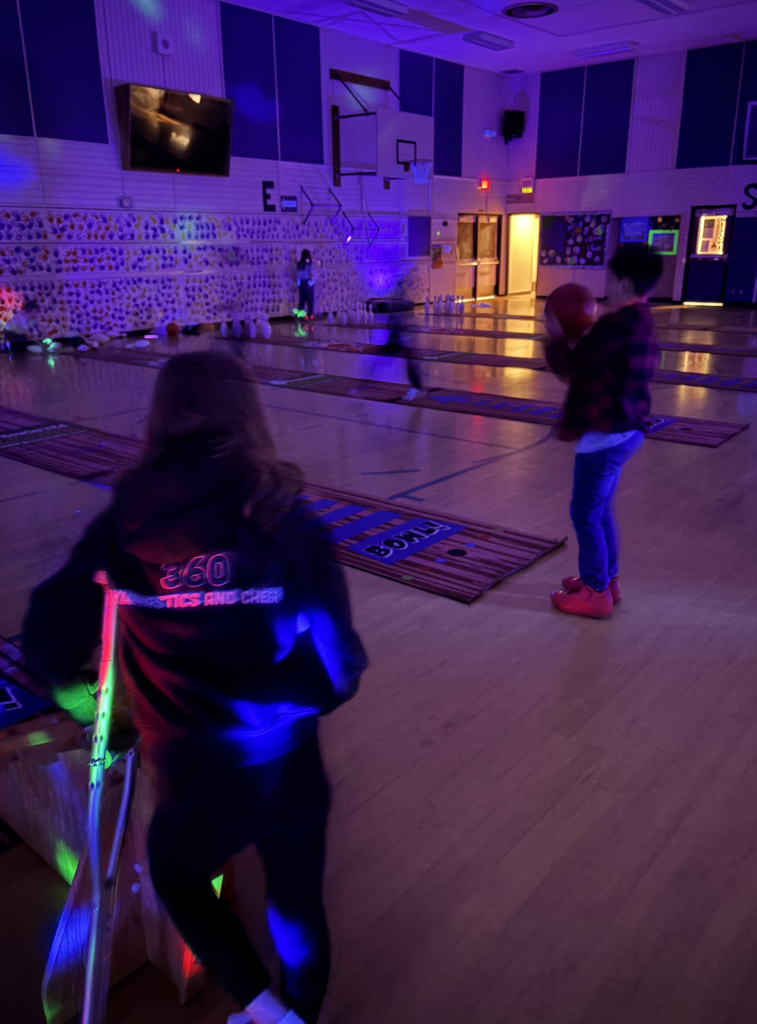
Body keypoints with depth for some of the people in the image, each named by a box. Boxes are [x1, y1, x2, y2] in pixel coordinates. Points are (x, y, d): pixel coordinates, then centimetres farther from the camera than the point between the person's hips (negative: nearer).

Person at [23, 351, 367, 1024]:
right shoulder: (288, 523, -14)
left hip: (194, 783, 0)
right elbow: (339, 667, -11)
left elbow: (51, 637, -5)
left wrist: (70, 684, 17)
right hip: (289, 772, 1)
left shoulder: (123, 526, -13)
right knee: (299, 908, 27)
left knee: (176, 876, 33)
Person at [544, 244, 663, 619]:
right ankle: (606, 578, 32)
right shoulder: (641, 323, 12)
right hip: (625, 429, 10)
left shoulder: (617, 324, -21)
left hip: (604, 434, -10)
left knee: (585, 512, 1)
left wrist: (556, 336, 0)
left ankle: (596, 592, 10)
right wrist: (582, 337, 19)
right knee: (600, 509, 20)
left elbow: (569, 366, -16)